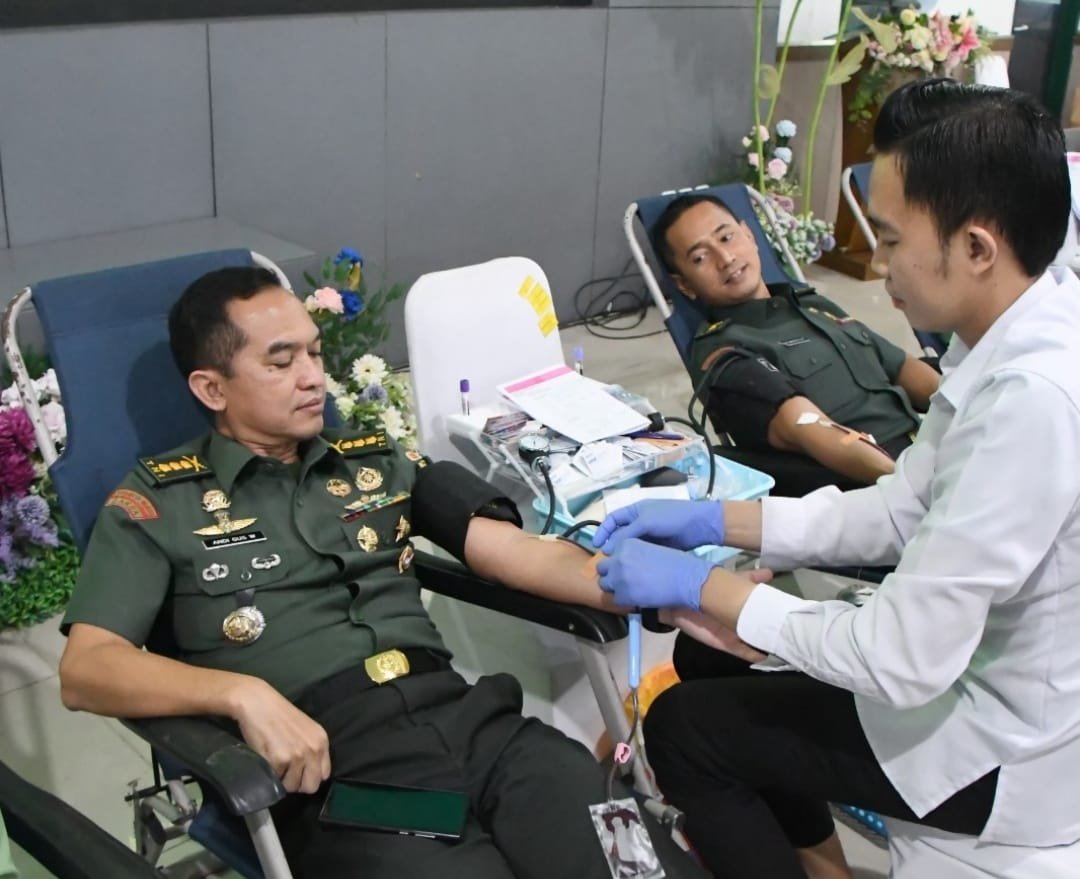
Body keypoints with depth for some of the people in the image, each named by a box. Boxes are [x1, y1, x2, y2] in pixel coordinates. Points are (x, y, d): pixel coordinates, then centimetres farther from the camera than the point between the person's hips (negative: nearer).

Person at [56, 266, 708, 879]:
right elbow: (85, 669, -2)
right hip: (331, 766, -3)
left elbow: (519, 553, 12)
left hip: (470, 719, 4)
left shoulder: (378, 463, 21)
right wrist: (243, 693, -19)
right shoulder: (159, 504, 9)